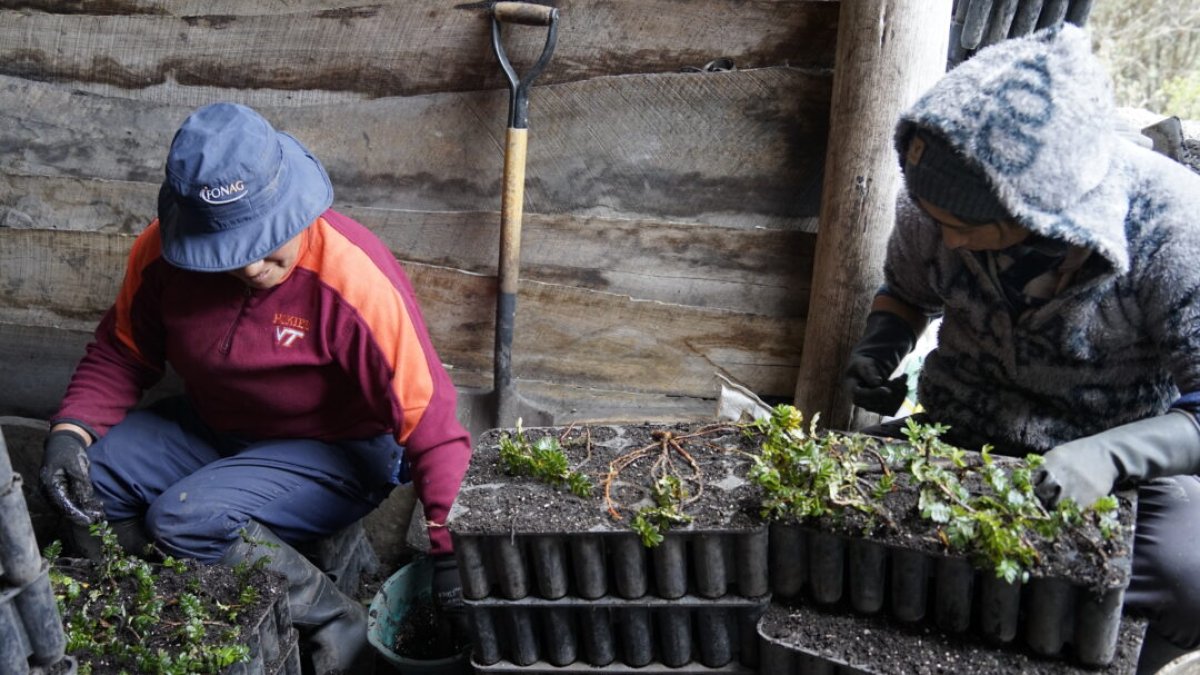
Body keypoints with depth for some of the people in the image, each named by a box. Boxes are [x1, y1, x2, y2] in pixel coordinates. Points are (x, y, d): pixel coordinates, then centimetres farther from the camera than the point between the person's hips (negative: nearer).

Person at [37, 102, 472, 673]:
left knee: (187, 520, -27)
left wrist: (448, 545, -33)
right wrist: (70, 431, -14)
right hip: (209, 427, 6)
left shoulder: (359, 282, -30)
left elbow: (429, 422, -29)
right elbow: (119, 354, 4)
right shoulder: (162, 252, -13)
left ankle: (338, 624, -7)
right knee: (79, 481, -9)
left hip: (335, 453, -6)